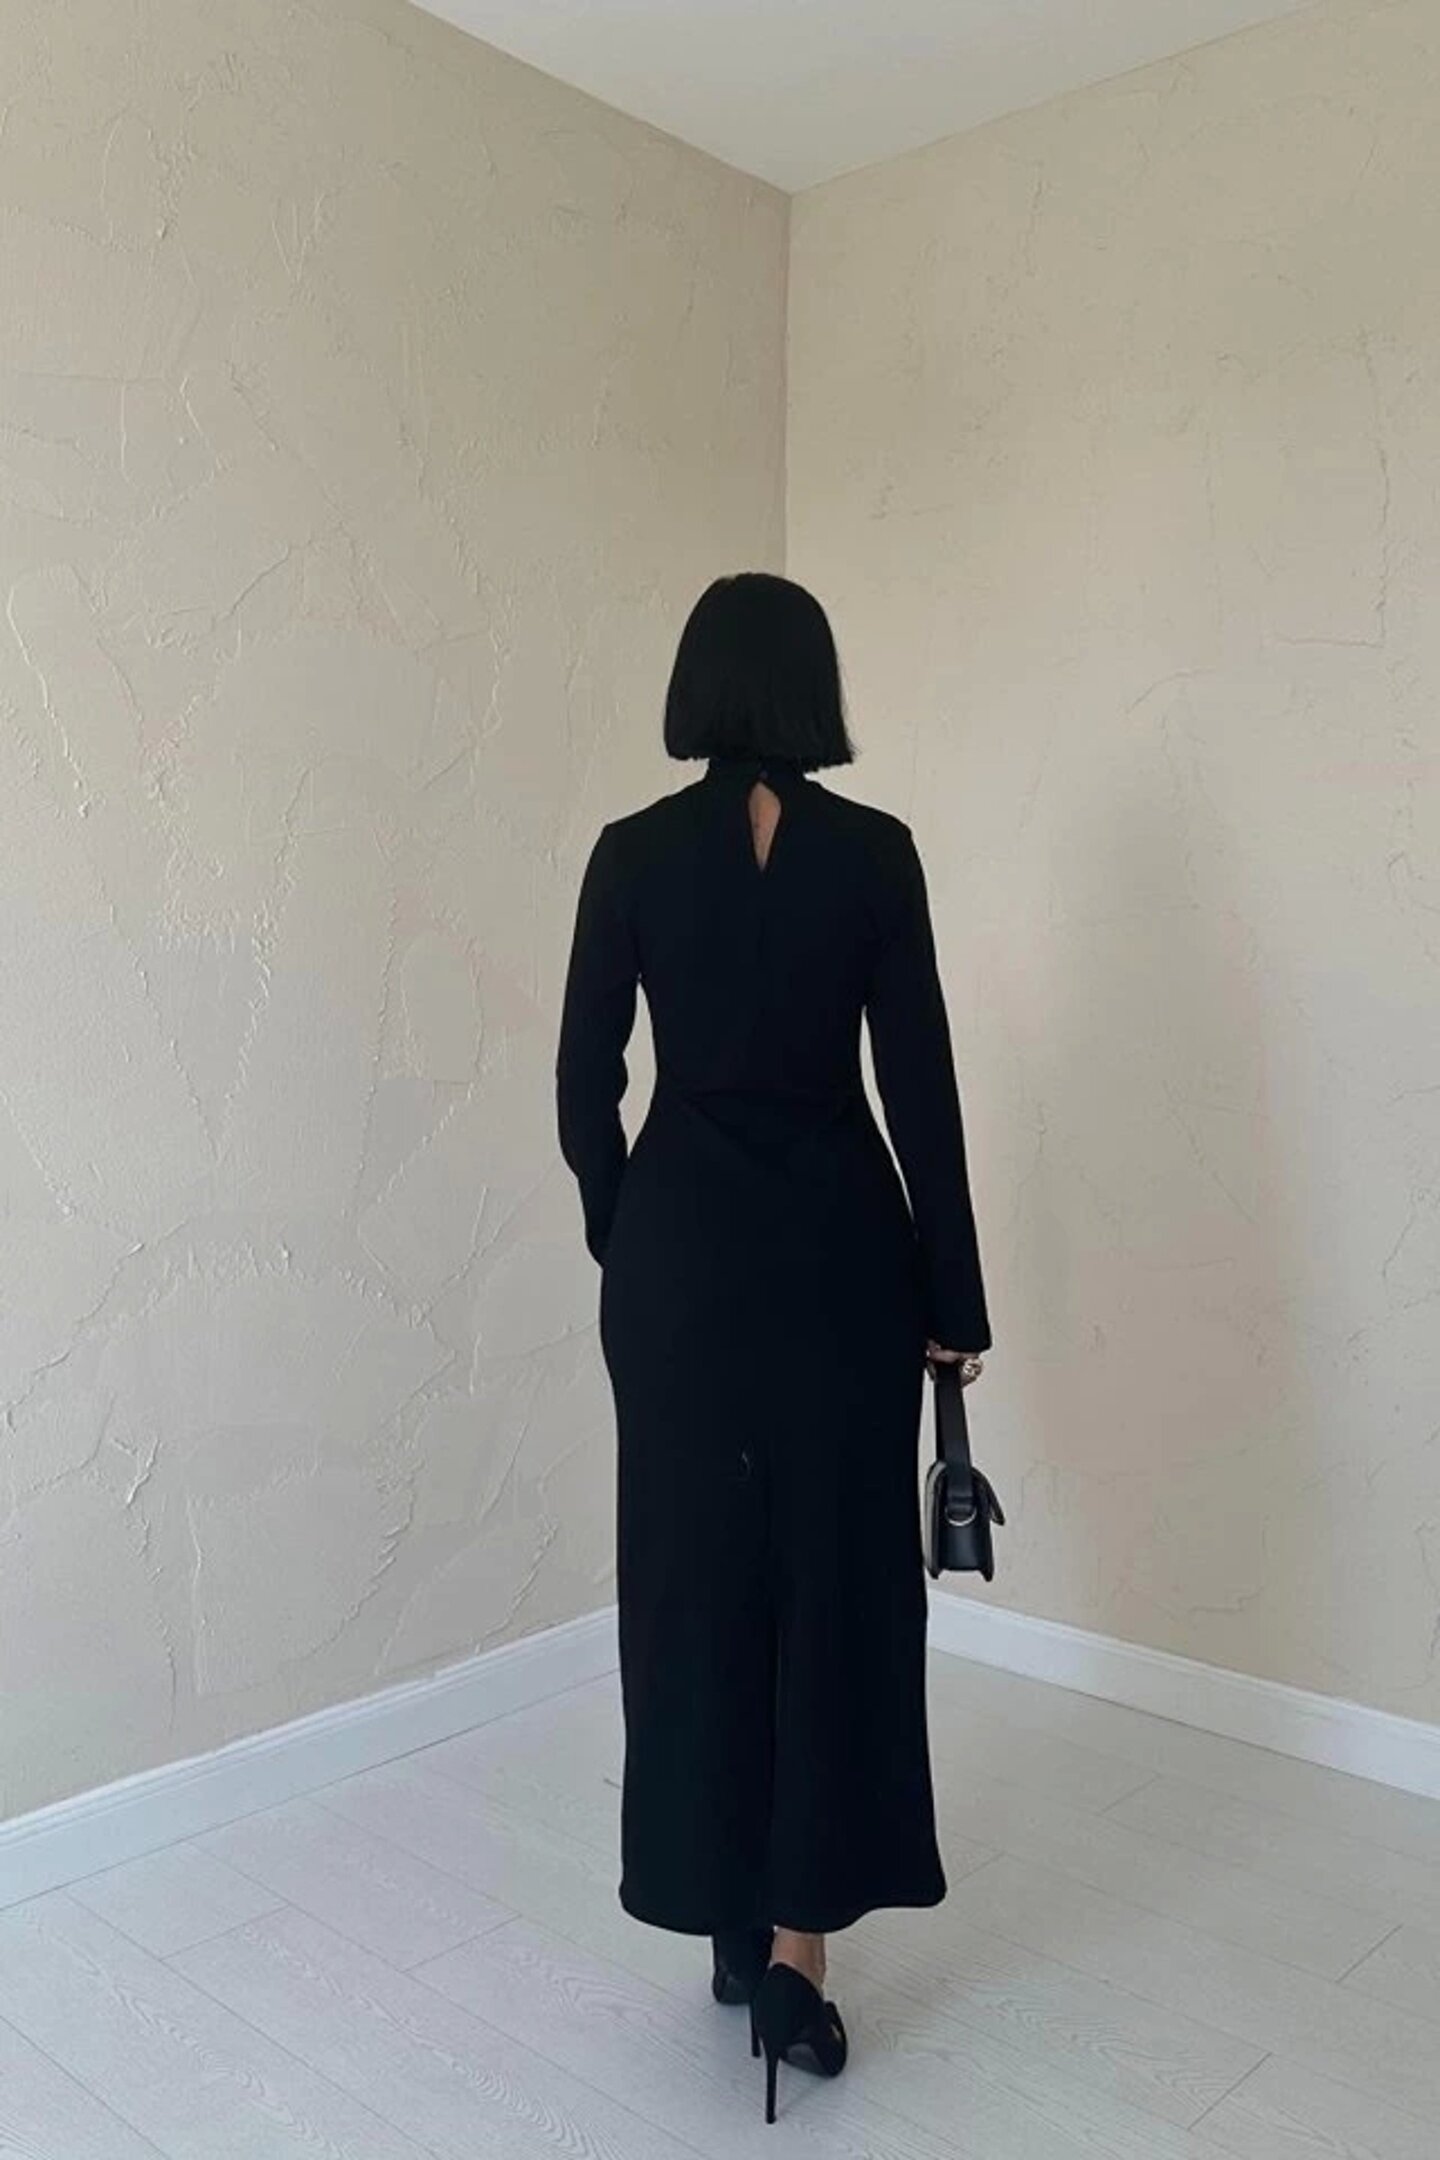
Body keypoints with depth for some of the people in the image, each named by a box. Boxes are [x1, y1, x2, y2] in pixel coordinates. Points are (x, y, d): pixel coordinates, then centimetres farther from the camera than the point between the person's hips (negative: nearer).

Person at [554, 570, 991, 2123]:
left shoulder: (634, 853, -2)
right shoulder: (874, 851, -4)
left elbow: (584, 1087, -1)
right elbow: (921, 1088, -5)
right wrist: (953, 1298, 2)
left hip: (681, 1244, 1)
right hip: (840, 1242, 0)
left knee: (692, 1576, 11)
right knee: (838, 1575, 9)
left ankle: (730, 1920, 24)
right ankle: (794, 1945, 13)